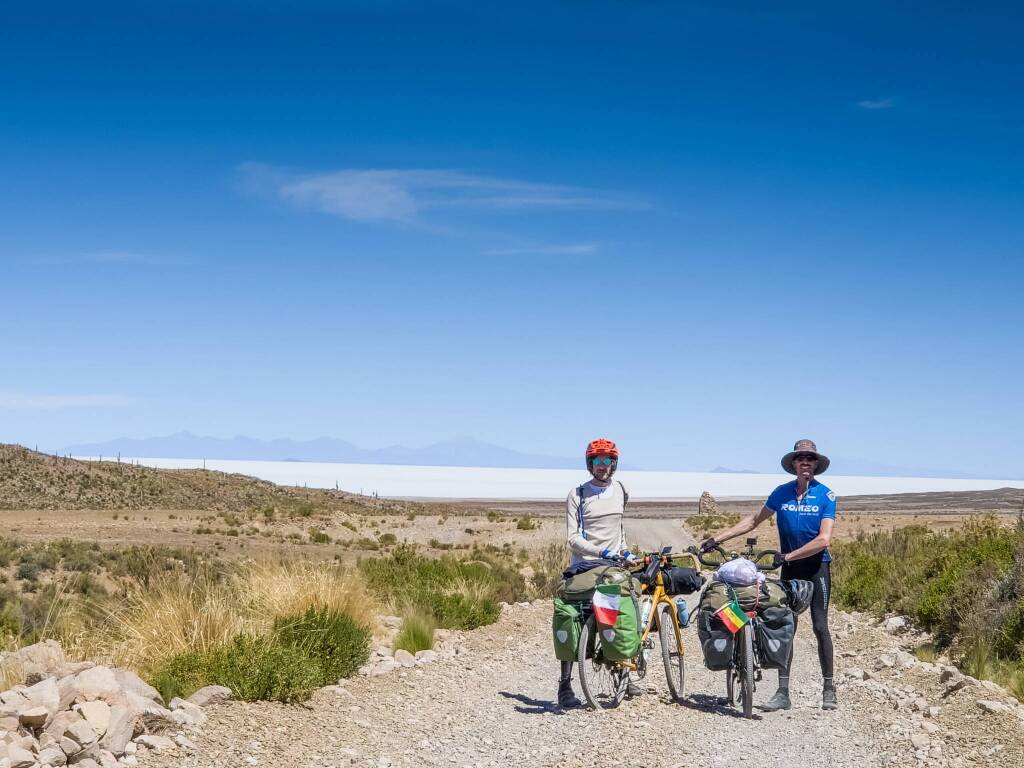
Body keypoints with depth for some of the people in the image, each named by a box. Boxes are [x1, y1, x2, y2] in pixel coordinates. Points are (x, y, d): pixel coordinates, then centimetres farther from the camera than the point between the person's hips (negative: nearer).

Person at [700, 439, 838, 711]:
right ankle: (783, 693, 4)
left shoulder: (826, 496, -8)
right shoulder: (782, 493, 2)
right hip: (789, 568, 3)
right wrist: (717, 538, 6)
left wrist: (787, 556, -21)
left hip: (817, 566, -3)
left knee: (820, 627, -6)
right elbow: (753, 521, 11)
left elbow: (823, 540, -17)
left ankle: (828, 689, 6)